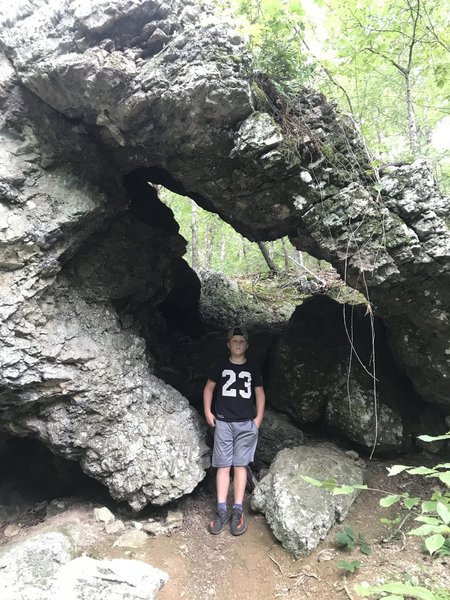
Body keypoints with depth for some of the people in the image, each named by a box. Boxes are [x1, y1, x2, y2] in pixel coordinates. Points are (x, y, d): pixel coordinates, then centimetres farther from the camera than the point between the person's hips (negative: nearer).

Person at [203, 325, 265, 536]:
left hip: (246, 424, 0)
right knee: (223, 466, 1)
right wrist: (207, 411, 2)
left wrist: (258, 418, 2)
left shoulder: (253, 367, 5)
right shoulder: (220, 366, 4)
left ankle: (237, 511, 9)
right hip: (223, 422, 0)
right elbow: (209, 388, 11)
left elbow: (260, 393, 9)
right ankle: (221, 510, 7)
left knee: (240, 465, 3)